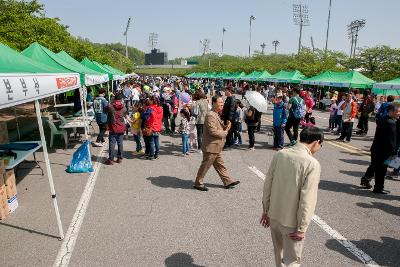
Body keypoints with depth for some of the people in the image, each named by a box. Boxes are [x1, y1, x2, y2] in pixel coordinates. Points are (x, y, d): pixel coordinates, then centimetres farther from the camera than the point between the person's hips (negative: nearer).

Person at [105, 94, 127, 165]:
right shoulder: (123, 107, -3)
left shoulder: (110, 106, -11)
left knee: (112, 143, 1)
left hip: (113, 128, -3)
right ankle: (120, 158, 18)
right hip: (121, 128, 3)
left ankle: (111, 159, 2)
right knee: (120, 143, 11)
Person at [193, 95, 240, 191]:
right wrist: (225, 132, -12)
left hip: (217, 147, 10)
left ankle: (227, 182, 27)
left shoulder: (217, 115, 13)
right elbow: (213, 131, -25)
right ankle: (198, 183, 17)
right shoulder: (210, 115, -20)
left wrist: (226, 127, 0)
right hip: (211, 146, -10)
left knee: (220, 165, 17)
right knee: (205, 166, 3)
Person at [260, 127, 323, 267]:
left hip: (274, 215, 5)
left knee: (279, 254, 27)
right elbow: (307, 200, -20)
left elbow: (267, 184, 1)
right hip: (292, 221, -5)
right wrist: (302, 228, -10)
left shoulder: (279, 154, -5)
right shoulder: (312, 164, -20)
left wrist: (266, 210, 12)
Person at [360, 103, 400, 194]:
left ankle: (365, 179, 33)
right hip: (383, 150, -8)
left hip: (376, 148, 8)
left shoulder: (382, 119, 7)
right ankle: (378, 188, 13)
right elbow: (392, 140, -21)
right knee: (381, 169, 3)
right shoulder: (391, 123, -22)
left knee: (374, 165, 23)